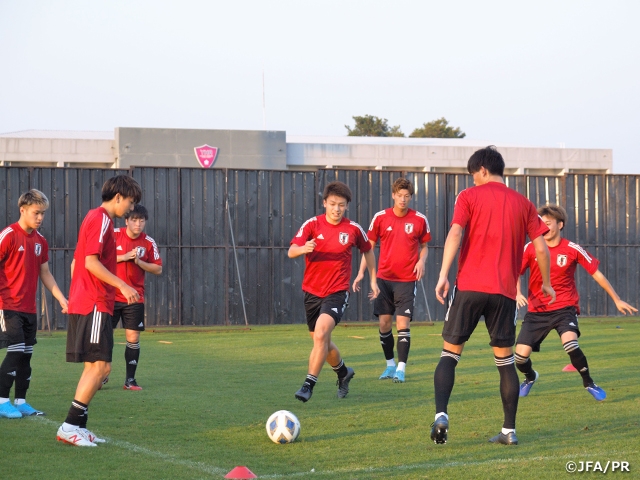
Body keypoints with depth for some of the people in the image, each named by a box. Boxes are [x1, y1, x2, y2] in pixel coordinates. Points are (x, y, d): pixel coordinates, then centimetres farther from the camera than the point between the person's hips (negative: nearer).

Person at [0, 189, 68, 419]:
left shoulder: (40, 241, 10)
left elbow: (45, 274, 17)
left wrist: (62, 299, 12)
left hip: (29, 308, 7)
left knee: (26, 354, 7)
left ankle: (20, 401, 15)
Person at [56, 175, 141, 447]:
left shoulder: (95, 218, 20)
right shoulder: (101, 219, -10)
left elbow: (76, 263, 24)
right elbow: (91, 262, -20)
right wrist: (121, 285, -19)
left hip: (83, 304, 11)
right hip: (94, 305, -11)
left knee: (93, 368, 12)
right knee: (100, 366, -11)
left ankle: (78, 427, 12)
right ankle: (70, 426, -11)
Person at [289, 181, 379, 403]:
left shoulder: (353, 229, -2)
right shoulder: (312, 224, -5)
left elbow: (367, 250, 18)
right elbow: (291, 252, -17)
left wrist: (373, 280, 19)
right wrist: (303, 248, -39)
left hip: (337, 292, -3)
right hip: (312, 291, 3)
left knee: (320, 334, -24)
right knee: (322, 342, 16)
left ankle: (308, 385, -22)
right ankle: (343, 372, 44)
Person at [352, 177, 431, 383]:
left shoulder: (419, 220, -1)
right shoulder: (380, 217, 0)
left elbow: (424, 245, 12)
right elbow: (369, 246, 7)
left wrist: (421, 261, -9)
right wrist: (361, 273, 0)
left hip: (407, 280, -2)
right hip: (384, 278, 2)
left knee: (403, 323, -9)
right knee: (384, 323, 4)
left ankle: (401, 369, -5)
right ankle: (390, 364, 20)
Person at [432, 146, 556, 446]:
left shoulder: (469, 197, 3)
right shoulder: (523, 204, 12)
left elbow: (455, 234, -11)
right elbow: (541, 248, 8)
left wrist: (443, 275, -16)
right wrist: (546, 283, 21)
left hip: (469, 286, -2)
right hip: (505, 291, 2)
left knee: (450, 353, 4)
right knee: (505, 359, 11)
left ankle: (440, 415, -14)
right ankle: (509, 431, 9)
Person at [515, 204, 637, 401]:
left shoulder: (573, 249, -6)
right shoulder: (530, 249, -4)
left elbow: (597, 274, 2)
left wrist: (617, 300, 5)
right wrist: (517, 293, -25)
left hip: (564, 308, -2)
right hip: (536, 310, 2)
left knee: (570, 344, -30)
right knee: (521, 356, -9)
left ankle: (588, 382, -4)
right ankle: (530, 377, 29)